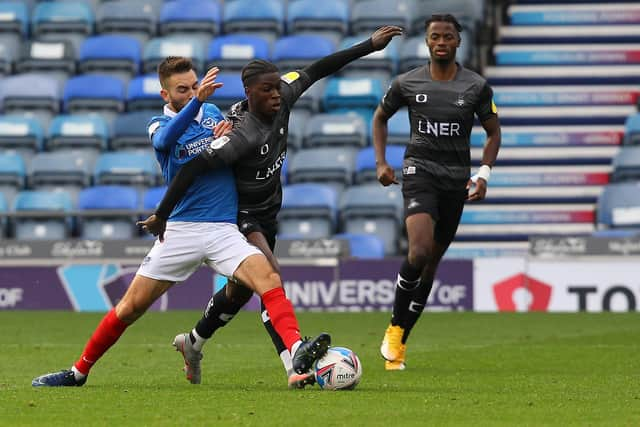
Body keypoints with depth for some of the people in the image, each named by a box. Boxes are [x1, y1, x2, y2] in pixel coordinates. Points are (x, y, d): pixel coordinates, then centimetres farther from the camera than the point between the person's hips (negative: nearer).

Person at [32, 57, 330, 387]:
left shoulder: (212, 112, 12)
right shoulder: (159, 124, 1)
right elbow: (165, 140, -24)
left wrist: (231, 131, -2)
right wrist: (198, 100, -39)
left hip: (225, 230, 2)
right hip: (180, 229, -2)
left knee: (269, 279, -24)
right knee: (131, 307, 1)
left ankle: (297, 353, -38)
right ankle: (78, 372, 17)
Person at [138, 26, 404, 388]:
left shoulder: (282, 100, -11)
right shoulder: (241, 135, -32)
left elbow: (317, 71, -2)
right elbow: (194, 167, -31)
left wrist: (370, 45, -2)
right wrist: (162, 215, -26)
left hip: (268, 213, 9)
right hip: (240, 216, -9)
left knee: (242, 289, 20)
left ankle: (194, 344, 43)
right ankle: (295, 368, -31)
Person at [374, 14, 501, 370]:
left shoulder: (476, 86, 1)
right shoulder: (407, 84, 1)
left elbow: (493, 131, 10)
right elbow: (380, 118, 17)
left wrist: (484, 174, -3)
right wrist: (381, 162, 5)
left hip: (456, 180, 2)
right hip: (419, 171, -2)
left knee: (432, 262, 7)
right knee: (420, 250, -25)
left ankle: (399, 342, 17)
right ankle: (395, 330, -9)